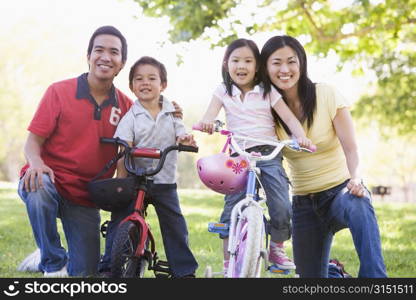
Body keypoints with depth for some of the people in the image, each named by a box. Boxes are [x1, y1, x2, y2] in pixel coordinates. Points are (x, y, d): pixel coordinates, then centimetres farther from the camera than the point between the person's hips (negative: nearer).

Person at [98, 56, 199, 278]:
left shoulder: (172, 112, 5)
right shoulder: (130, 117, -5)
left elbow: (180, 137, 2)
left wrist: (185, 141, -23)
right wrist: (121, 181, -23)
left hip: (165, 179, 2)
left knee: (175, 223, 5)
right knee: (120, 220, -6)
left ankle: (185, 270, 17)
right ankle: (108, 268, 4)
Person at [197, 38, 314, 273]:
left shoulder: (267, 92, 6)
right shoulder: (223, 92, 8)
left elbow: (289, 117, -2)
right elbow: (210, 115, -7)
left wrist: (302, 137, -21)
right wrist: (206, 123, -32)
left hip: (269, 154, 0)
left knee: (282, 207, -12)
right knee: (232, 207, -9)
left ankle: (277, 249, 13)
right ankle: (228, 259, 5)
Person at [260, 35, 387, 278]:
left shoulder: (326, 95, -8)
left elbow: (350, 148, -13)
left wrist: (355, 178, -33)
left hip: (341, 189, -3)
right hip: (304, 204, 3)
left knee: (359, 209, -39)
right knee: (309, 275, -1)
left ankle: (374, 276, -41)